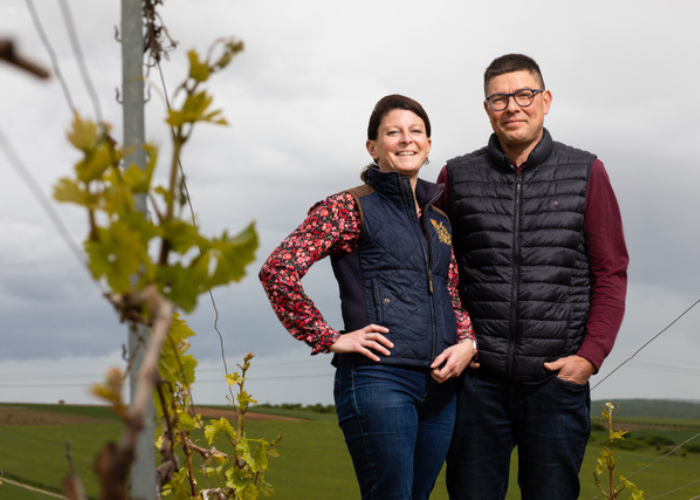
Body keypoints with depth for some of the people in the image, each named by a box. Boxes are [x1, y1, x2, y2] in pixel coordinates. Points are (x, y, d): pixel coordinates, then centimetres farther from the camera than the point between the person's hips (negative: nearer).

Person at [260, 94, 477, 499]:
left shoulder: (440, 218, 17)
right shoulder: (350, 207, -3)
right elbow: (277, 271, -12)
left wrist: (467, 342, 3)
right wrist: (329, 340, -11)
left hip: (440, 384, 7)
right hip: (378, 377, -6)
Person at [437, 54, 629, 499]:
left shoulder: (586, 174, 5)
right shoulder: (457, 177, 7)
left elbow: (611, 272, 5)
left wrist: (591, 354, -6)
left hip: (557, 378, -1)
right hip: (479, 378, 1)